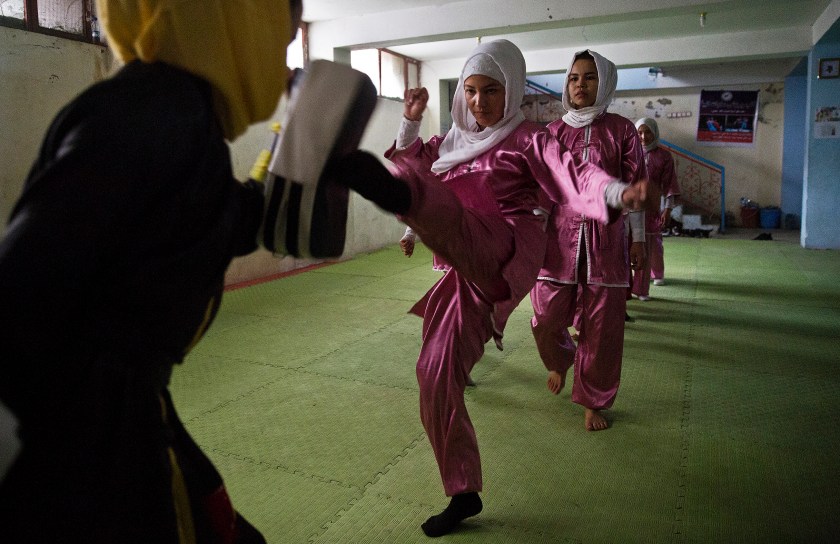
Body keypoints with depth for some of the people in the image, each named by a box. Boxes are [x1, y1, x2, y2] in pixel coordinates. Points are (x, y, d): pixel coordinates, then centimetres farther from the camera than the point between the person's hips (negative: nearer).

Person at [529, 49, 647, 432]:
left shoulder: (621, 130, 5)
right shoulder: (553, 132, 8)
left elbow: (634, 186, 6)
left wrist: (637, 239, 5)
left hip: (605, 240, -1)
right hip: (559, 238, 1)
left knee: (602, 326, 3)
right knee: (546, 318, -1)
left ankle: (594, 401, 23)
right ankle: (560, 361, 36)